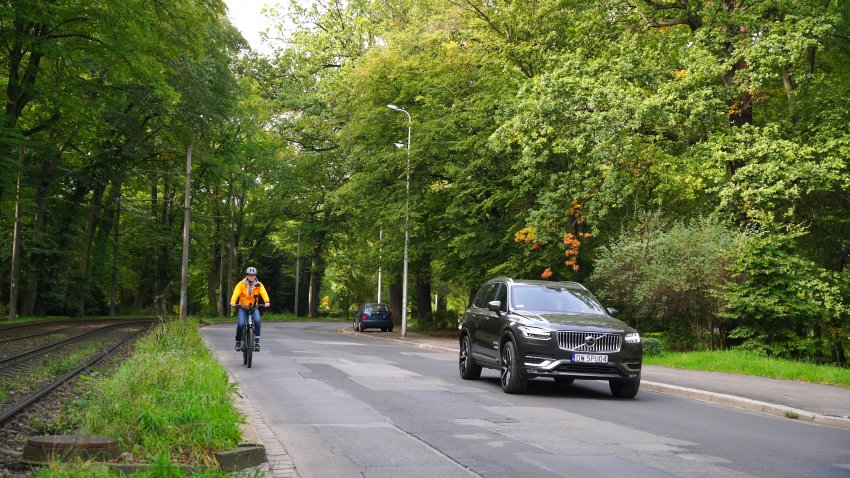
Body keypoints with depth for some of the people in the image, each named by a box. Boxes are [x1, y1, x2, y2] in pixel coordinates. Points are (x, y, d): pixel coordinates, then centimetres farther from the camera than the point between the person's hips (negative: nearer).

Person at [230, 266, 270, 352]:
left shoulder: (259, 285, -3)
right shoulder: (241, 284, -6)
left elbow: (263, 293, -18)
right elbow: (236, 293, -21)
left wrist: (267, 302, -38)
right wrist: (233, 301, -40)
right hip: (243, 307, 0)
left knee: (257, 321, -27)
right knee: (240, 324, -19)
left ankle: (257, 342, -20)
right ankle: (238, 341, 5)